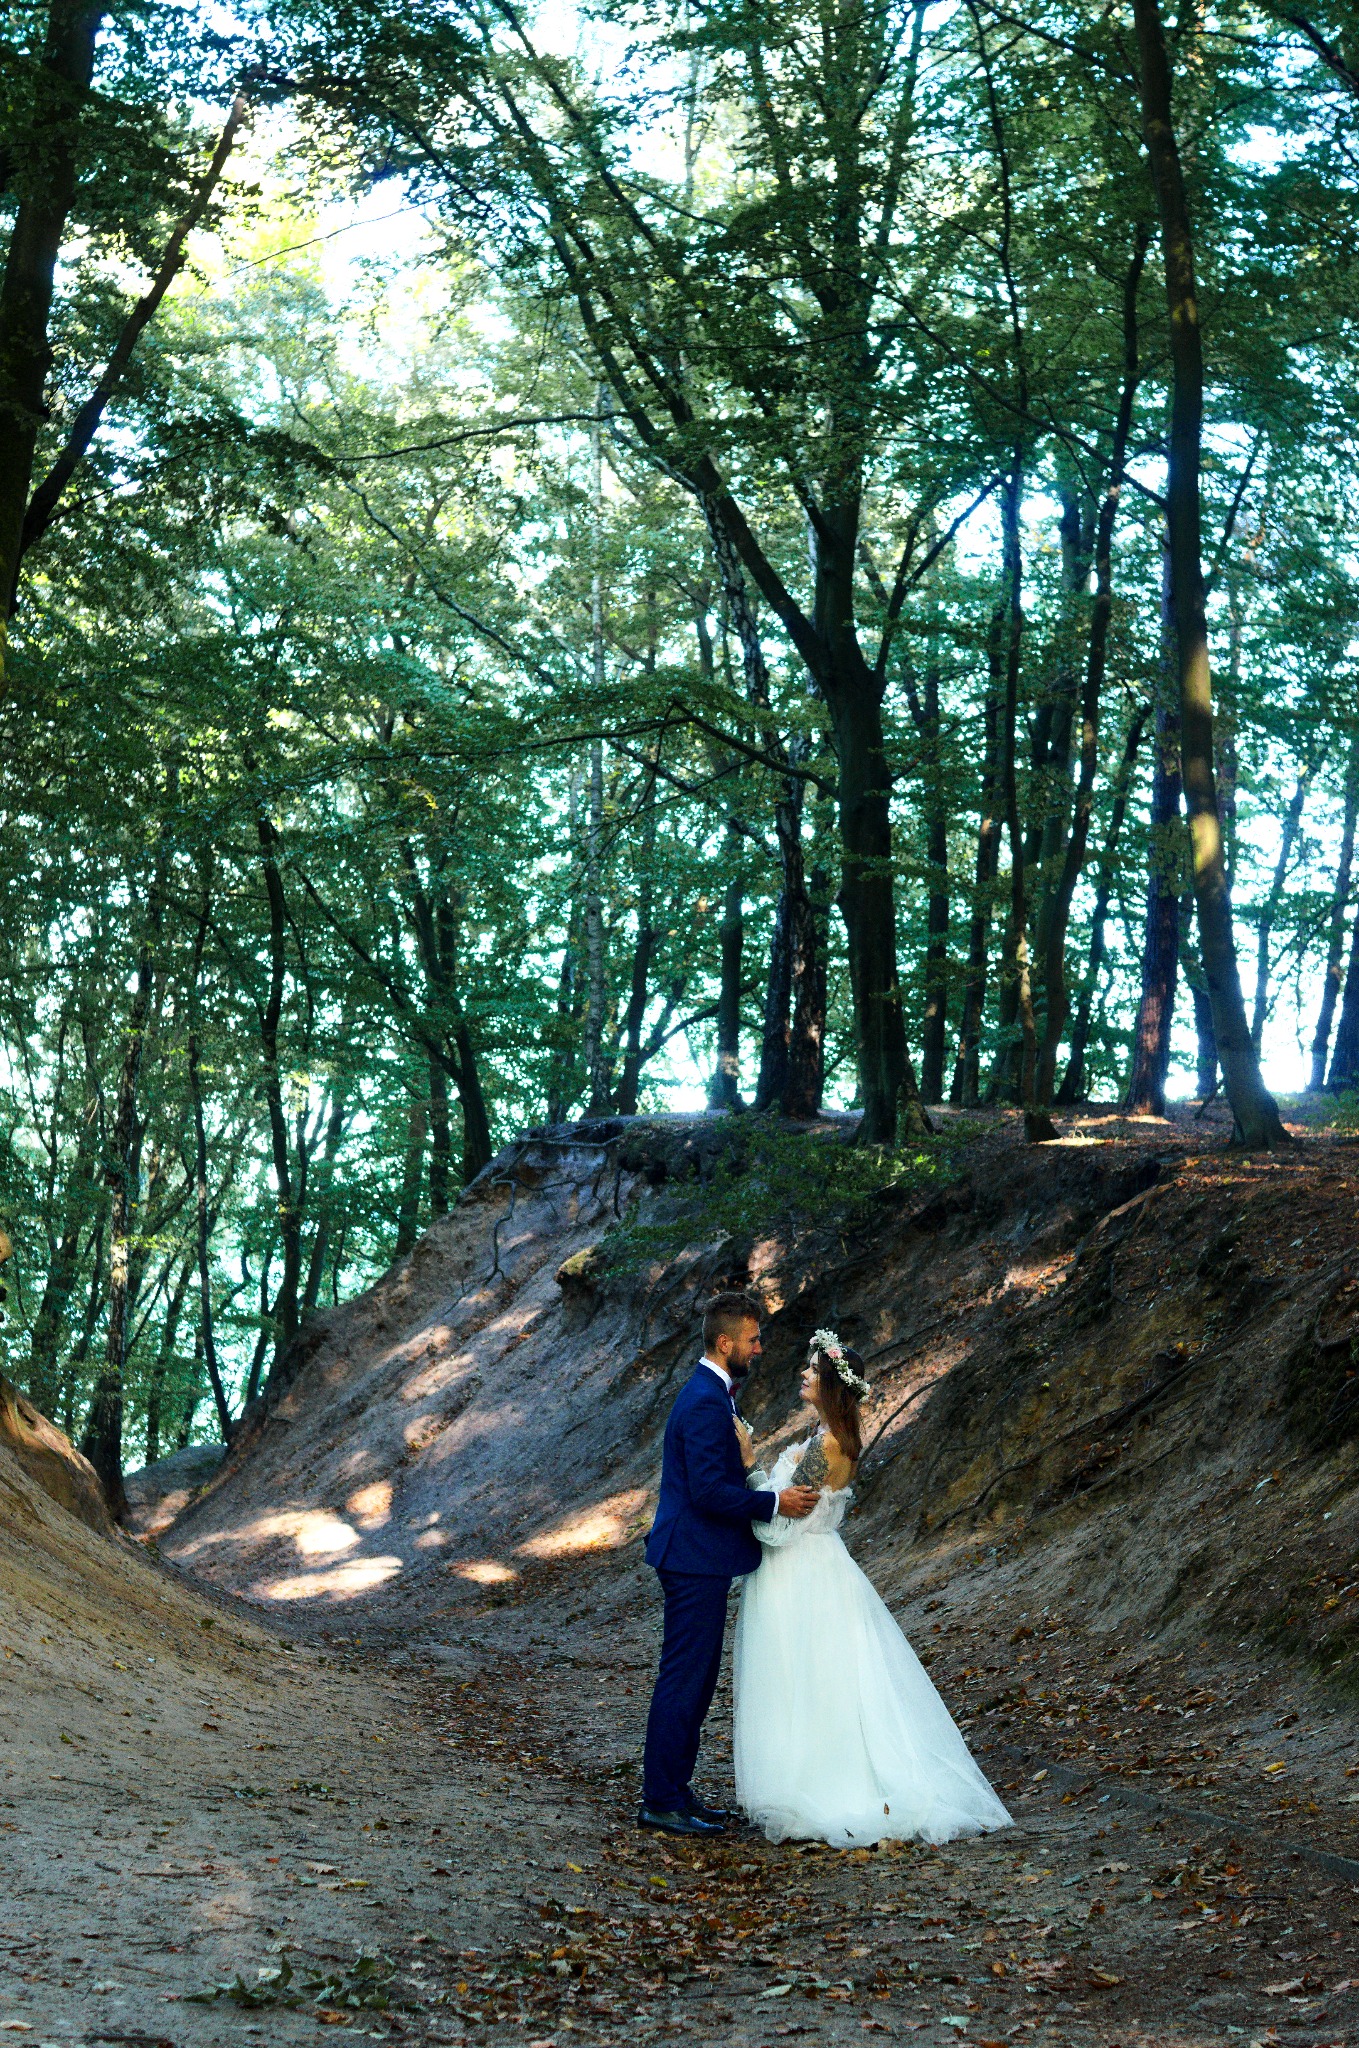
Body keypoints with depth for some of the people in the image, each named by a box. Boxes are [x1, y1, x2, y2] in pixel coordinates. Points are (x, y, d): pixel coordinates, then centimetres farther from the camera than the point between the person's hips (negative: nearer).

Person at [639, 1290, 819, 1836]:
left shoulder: (710, 1392, 14)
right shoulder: (706, 1402, -19)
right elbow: (709, 1490, -24)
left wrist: (766, 1490, 13)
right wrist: (773, 1503, -18)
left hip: (697, 1560, 11)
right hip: (695, 1560, -11)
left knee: (696, 1679, 15)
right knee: (684, 1680, -5)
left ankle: (674, 1789, 22)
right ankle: (661, 1802, 0)